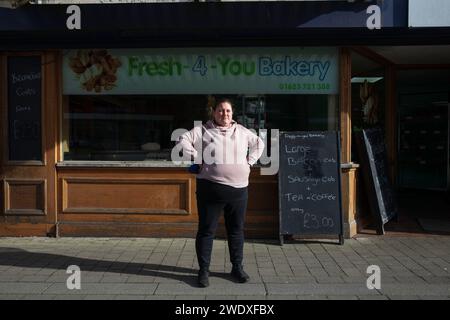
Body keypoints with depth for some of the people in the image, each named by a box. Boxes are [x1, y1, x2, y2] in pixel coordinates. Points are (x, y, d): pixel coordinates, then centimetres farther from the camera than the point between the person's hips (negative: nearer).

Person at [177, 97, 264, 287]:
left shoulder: (242, 131, 12)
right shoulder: (203, 130, 0)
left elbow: (259, 144, 24)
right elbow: (183, 141, -8)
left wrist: (249, 162, 12)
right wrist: (197, 160, -10)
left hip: (239, 188, 4)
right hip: (211, 188, -4)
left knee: (237, 230, 12)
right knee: (206, 230, 1)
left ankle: (237, 267, 25)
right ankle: (203, 270, 11)